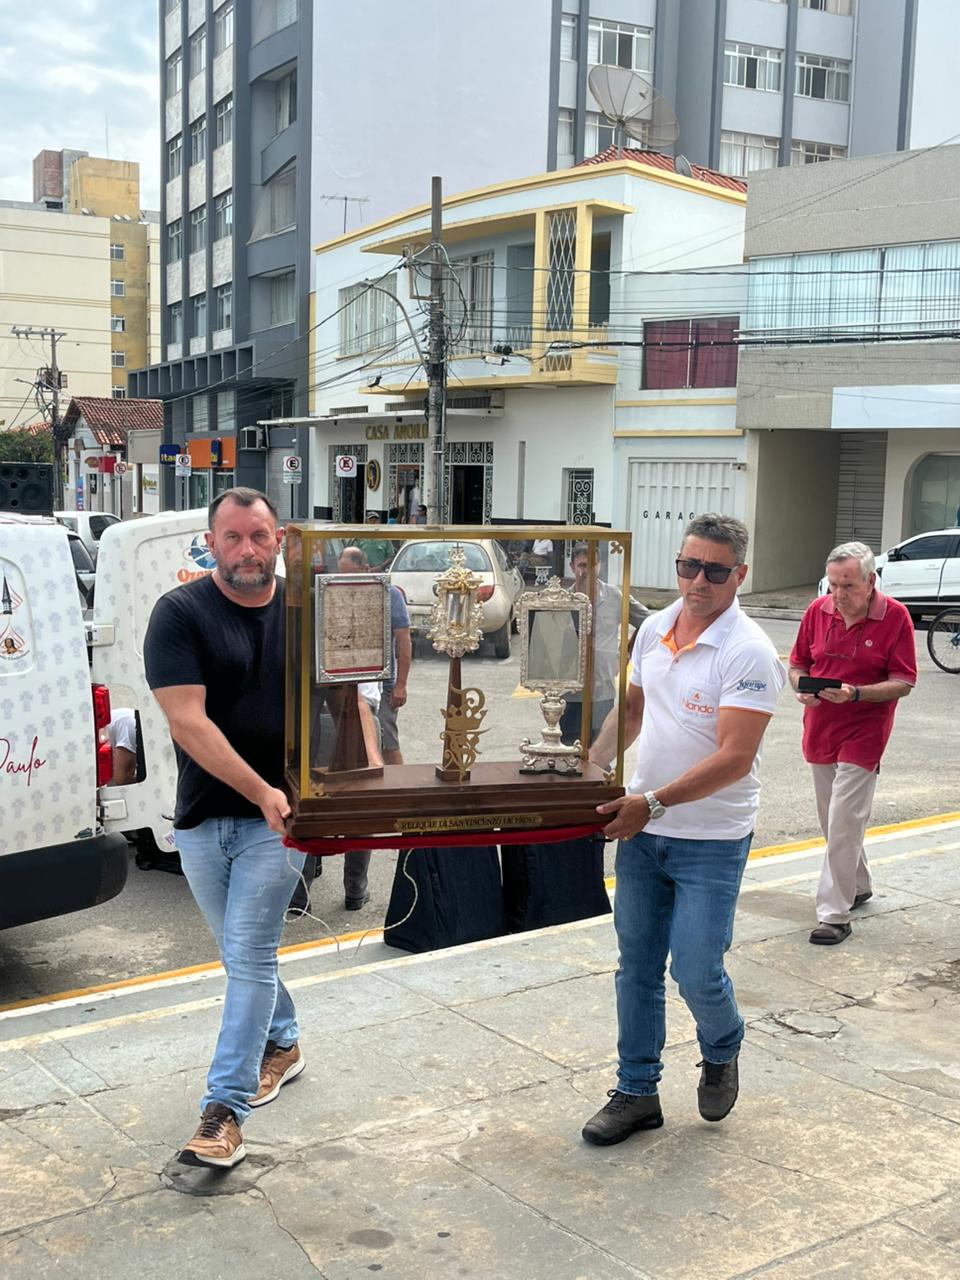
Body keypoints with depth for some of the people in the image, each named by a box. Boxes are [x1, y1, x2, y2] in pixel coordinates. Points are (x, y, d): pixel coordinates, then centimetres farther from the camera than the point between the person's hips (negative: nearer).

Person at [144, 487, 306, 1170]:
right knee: (244, 951, 17)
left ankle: (225, 1110, 2)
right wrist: (261, 792, -22)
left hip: (277, 816, -1)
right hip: (203, 817, 1)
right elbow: (188, 722, -16)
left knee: (248, 956, -5)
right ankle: (283, 1045, 42)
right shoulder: (179, 614, -8)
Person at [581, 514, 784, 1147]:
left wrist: (654, 802, -29)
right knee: (637, 968, 12)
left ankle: (722, 1052, 31)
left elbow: (734, 760, -24)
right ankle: (637, 1092, 27)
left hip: (711, 841, -6)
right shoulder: (654, 628, 3)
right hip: (641, 830, 6)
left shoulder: (748, 653, -18)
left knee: (697, 974, -2)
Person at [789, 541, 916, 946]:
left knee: (843, 825, -9)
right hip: (819, 730, 5)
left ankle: (834, 914, -4)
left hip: (863, 734, -5)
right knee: (832, 821, 17)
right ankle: (859, 886, 37)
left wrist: (856, 694, -25)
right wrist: (802, 687, -12)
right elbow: (797, 663, 10)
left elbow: (903, 682, -11)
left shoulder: (895, 617, -11)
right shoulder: (818, 610, 1)